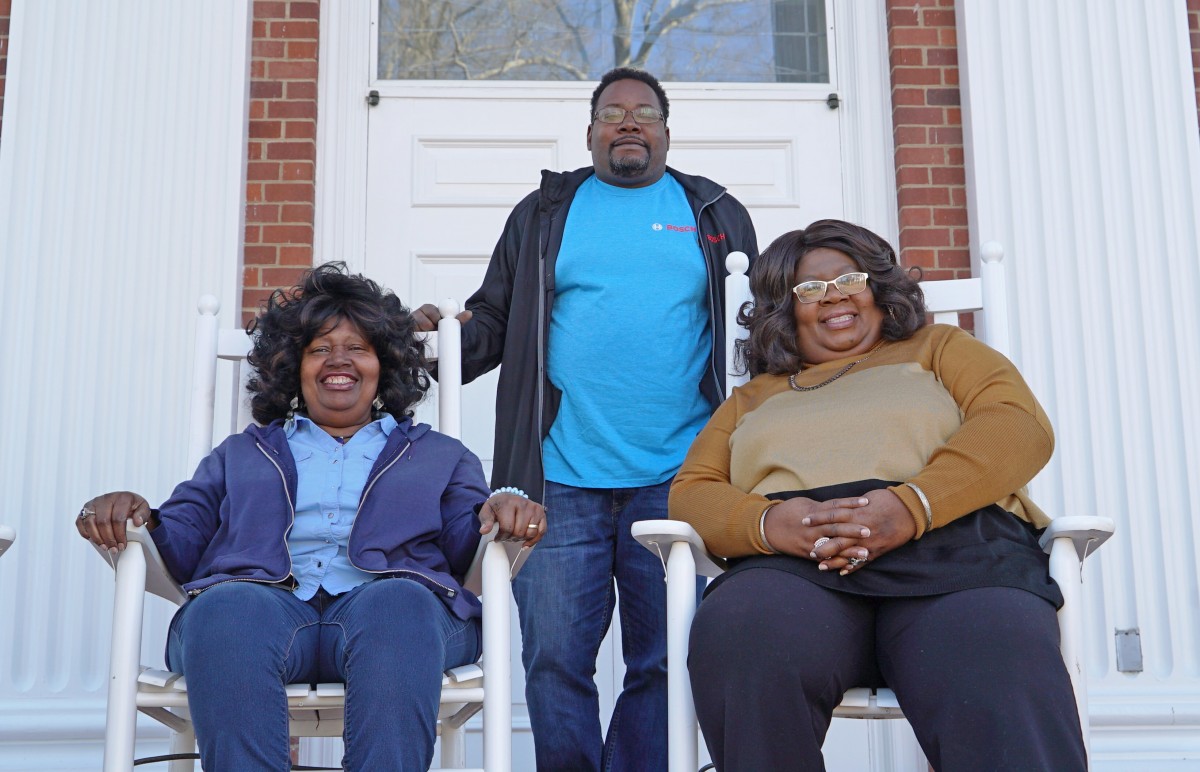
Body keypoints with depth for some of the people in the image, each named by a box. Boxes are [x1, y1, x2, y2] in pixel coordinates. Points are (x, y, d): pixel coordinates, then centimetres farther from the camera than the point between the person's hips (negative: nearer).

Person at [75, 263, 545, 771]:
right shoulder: (241, 454, 35)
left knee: (396, 604, -38)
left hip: (392, 602, 0)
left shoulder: (441, 457, 32)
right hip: (264, 600, 1)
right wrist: (132, 516, -2)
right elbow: (181, 544, 21)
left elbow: (469, 546, 15)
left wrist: (502, 511, -8)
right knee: (226, 607, -37)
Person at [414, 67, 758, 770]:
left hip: (676, 481, 0)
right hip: (562, 481, 0)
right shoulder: (543, 215, 16)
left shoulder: (717, 216, 16)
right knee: (555, 660, -1)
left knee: (664, 663, 4)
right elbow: (494, 321, 14)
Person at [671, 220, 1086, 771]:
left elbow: (1020, 426, 8)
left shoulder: (938, 348, 27)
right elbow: (691, 492, 17)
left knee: (1005, 687, -38)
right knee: (737, 639, -36)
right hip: (793, 565, 2)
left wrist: (913, 502, -11)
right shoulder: (752, 399, 32)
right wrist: (767, 521, -8)